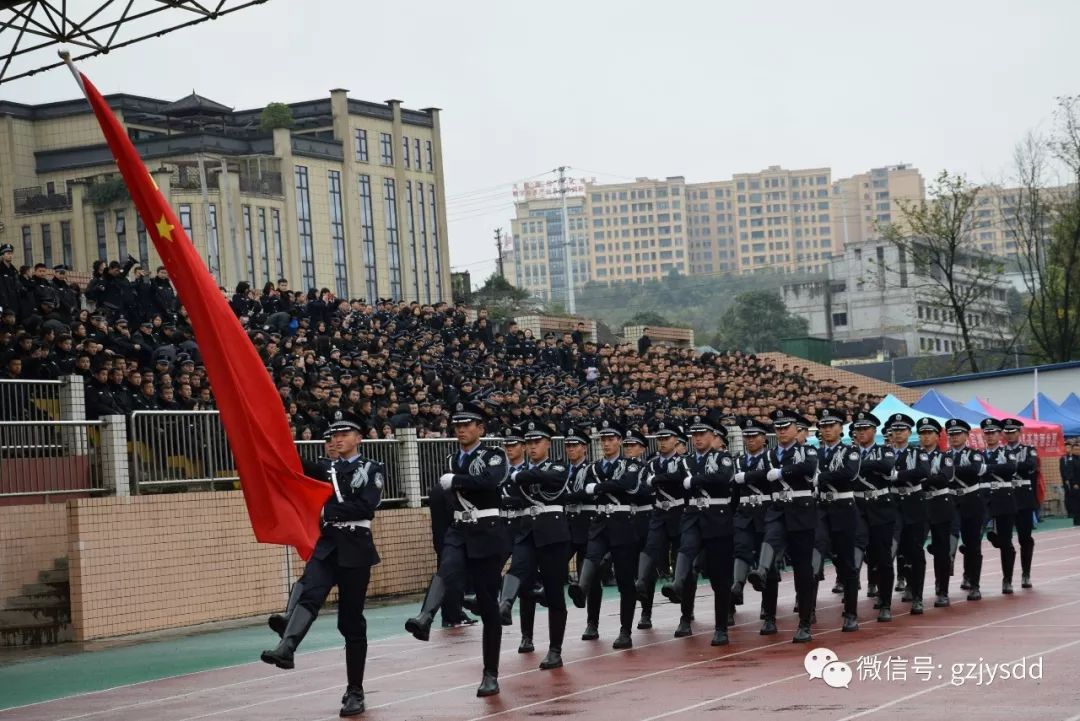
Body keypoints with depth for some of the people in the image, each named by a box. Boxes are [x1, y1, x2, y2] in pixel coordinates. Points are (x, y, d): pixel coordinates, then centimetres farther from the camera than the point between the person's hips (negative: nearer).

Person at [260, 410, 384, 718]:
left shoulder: (373, 470, 2)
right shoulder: (326, 469, 16)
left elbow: (366, 507, -12)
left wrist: (327, 511, -15)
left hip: (356, 550, -3)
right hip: (326, 546, 3)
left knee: (351, 622, 1)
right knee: (309, 595, -26)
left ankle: (355, 692, 10)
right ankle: (285, 649, -49)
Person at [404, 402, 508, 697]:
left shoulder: (494, 456, -4)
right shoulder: (452, 461, 14)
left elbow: (490, 481, -25)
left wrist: (454, 480, -22)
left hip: (486, 534, -4)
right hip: (459, 532, 4)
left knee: (487, 605, -1)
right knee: (446, 570, -31)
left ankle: (491, 674, 7)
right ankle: (424, 618, -59)